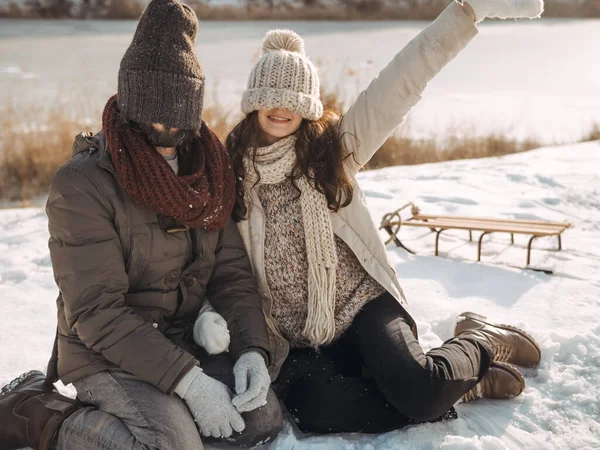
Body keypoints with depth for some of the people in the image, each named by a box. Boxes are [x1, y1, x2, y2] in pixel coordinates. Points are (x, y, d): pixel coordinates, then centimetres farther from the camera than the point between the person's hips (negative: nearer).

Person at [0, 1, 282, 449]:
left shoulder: (209, 171, 3)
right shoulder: (82, 183, -18)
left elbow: (232, 272, 2)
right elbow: (96, 312, -21)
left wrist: (252, 349, -15)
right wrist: (187, 379, -25)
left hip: (187, 341, 6)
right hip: (107, 355, -6)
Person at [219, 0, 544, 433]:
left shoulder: (333, 146, 0)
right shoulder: (229, 170, 3)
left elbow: (402, 82, -8)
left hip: (364, 305, -1)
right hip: (298, 341, 2)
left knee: (417, 389, -29)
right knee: (315, 409, -29)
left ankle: (480, 341, 7)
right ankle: (456, 384, -8)